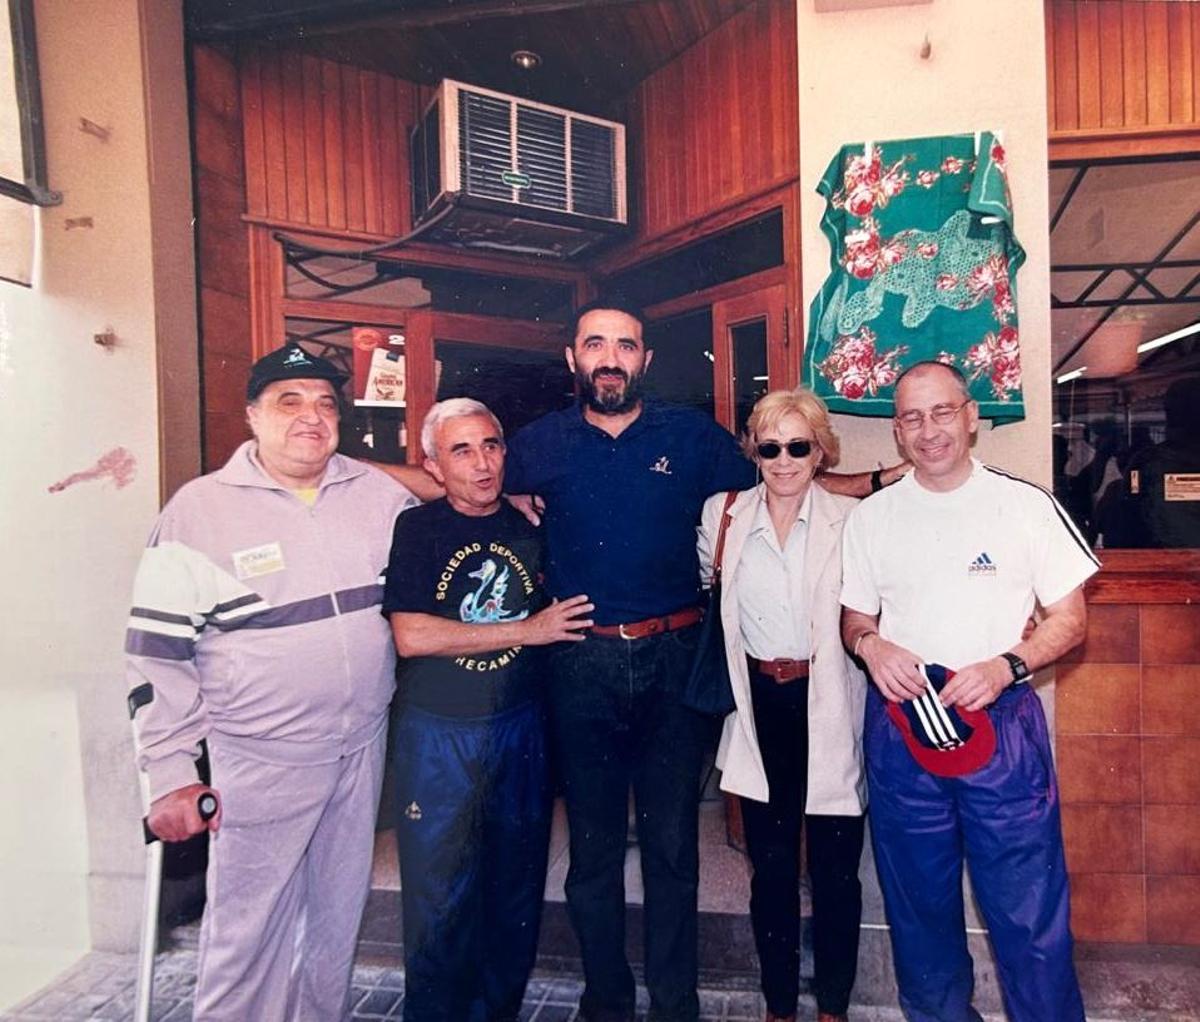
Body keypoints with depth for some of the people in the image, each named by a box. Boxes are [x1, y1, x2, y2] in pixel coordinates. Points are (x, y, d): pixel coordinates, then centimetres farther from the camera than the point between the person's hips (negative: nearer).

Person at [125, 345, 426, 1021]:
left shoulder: (379, 494, 0)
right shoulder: (200, 510, -9)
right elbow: (160, 652, -7)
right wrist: (171, 776, -8)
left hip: (364, 744, 4)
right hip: (262, 759, -4)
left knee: (342, 912, 21)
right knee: (248, 926, 8)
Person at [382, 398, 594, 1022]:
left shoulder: (531, 528, 3)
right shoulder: (416, 528, -7)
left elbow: (561, 621, 19)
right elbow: (410, 637, -18)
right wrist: (527, 630, -14)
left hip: (521, 729, 3)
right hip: (438, 736, -3)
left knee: (517, 887, 15)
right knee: (439, 896, 9)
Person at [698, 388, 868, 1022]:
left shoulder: (852, 519, -5)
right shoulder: (722, 515, 1)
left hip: (829, 708, -2)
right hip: (760, 705, 2)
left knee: (834, 868, 10)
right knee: (770, 866, 15)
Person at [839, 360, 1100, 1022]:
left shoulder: (1026, 504, 0)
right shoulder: (871, 517, 4)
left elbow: (1070, 619, 2)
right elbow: (853, 619, 11)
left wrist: (1005, 667, -15)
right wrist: (869, 644, -11)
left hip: (1003, 722, -2)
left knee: (1029, 910, 3)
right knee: (919, 903, 16)